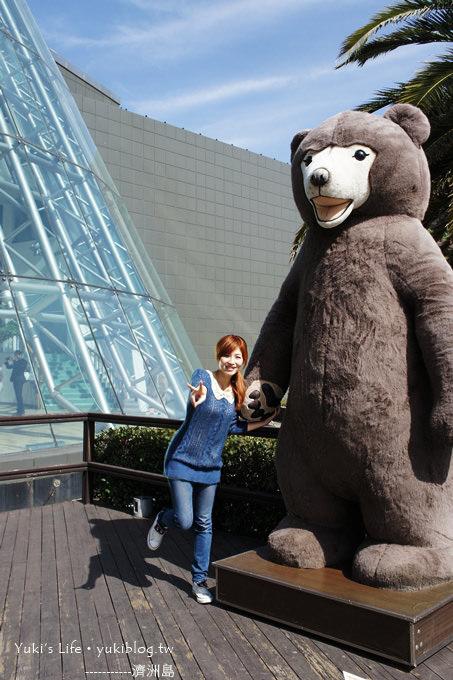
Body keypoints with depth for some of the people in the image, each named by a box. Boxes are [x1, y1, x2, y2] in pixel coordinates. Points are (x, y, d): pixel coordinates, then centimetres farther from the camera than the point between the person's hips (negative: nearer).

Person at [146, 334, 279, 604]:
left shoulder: (239, 391, 2)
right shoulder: (202, 376, -15)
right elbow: (195, 397, -37)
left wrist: (263, 422, 7)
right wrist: (197, 398, -61)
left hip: (211, 465, 5)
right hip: (183, 459, -5)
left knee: (204, 524, 12)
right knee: (184, 521, -7)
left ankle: (200, 579, 28)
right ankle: (162, 521, 29)